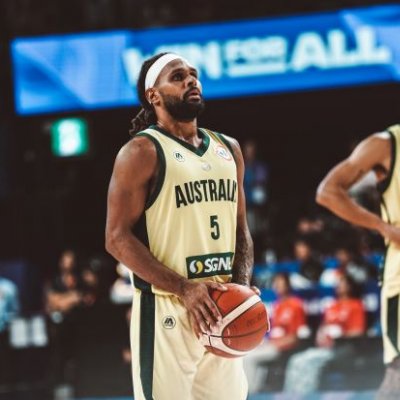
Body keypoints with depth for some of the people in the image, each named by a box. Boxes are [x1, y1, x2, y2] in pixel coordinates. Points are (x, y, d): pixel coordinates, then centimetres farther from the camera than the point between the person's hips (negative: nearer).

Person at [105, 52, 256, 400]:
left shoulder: (228, 150, 14)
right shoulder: (142, 152, -7)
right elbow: (118, 239, -12)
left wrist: (242, 285, -1)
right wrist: (183, 289, -21)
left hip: (222, 310, 7)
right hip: (167, 312, -7)